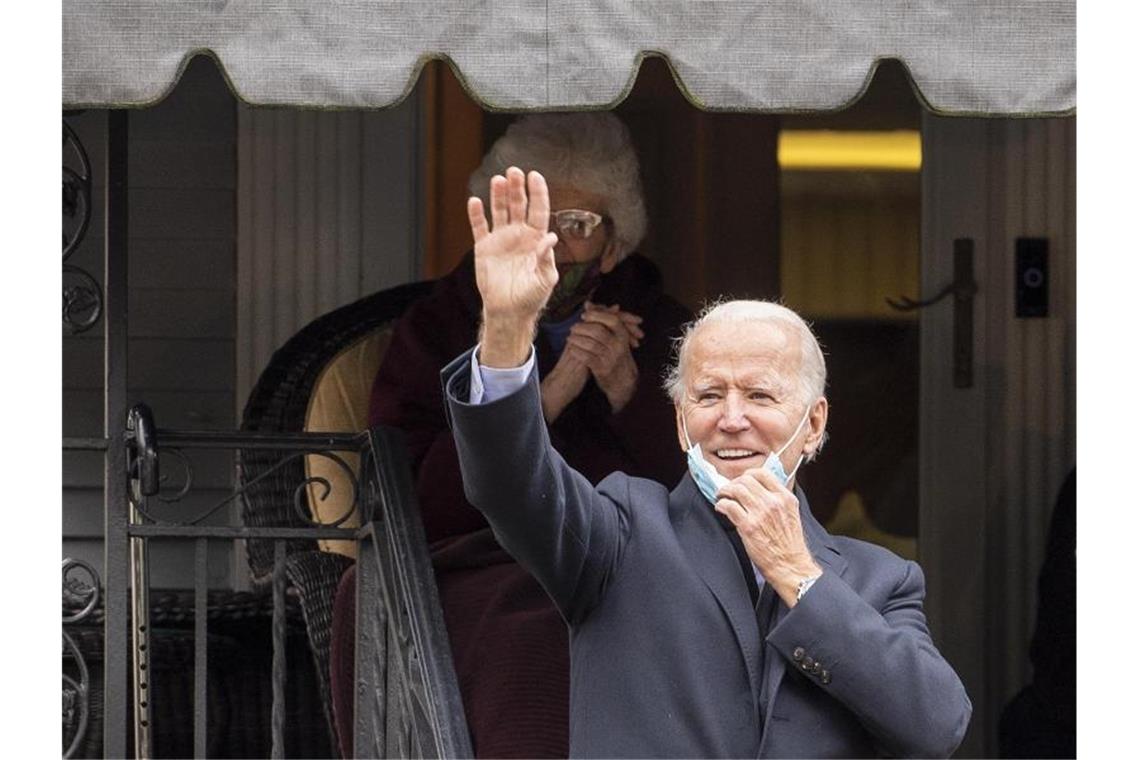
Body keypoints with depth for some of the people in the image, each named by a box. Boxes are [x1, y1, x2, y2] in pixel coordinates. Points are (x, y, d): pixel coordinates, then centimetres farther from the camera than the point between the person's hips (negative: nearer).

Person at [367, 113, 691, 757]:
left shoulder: (664, 334, 21)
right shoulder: (436, 332, 16)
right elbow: (413, 502, -1)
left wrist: (625, 389, -5)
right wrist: (549, 396, -8)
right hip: (490, 574, -1)